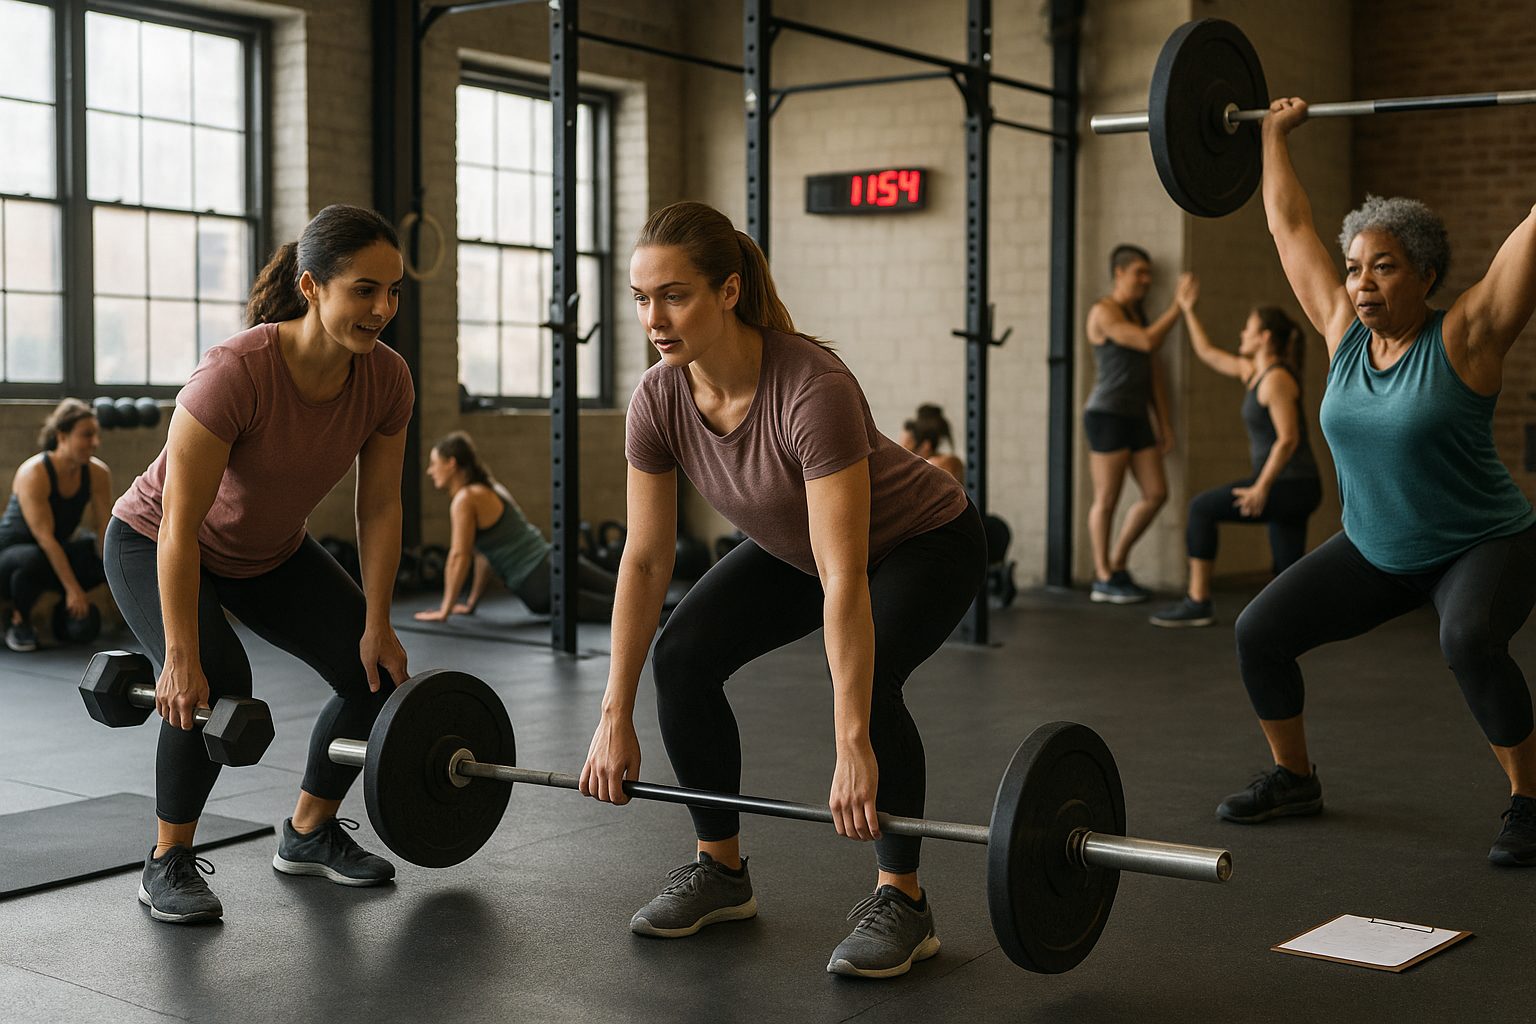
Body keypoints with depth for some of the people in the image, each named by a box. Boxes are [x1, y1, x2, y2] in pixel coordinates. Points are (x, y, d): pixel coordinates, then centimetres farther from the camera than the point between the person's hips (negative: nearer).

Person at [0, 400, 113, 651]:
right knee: (32, 560, -40)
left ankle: (68, 608, 6)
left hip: (59, 553, 6)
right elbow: (45, 537, -29)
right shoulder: (33, 473, -26)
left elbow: (105, 528, -12)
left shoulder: (98, 472, -10)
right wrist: (73, 589, -32)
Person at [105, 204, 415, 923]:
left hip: (272, 553, 6)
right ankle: (168, 864, -6)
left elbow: (379, 509, -8)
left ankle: (308, 833, 19)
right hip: (154, 545, -6)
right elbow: (179, 525, -32)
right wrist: (182, 659, -30)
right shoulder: (236, 373, -36)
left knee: (379, 674, -3)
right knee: (215, 685, -29)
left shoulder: (386, 379, -19)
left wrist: (377, 625, -9)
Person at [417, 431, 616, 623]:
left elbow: (459, 557, -10)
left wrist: (444, 611, -4)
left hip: (543, 585, -9)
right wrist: (471, 603, 24)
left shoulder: (465, 499, -9)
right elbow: (485, 553, 22)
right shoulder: (488, 489, 18)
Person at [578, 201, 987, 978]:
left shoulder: (812, 389, -39)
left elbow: (843, 579, -40)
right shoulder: (658, 401, -20)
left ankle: (902, 901, -10)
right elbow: (645, 559, -13)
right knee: (683, 653, -12)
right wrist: (614, 719, -13)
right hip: (792, 543, 6)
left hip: (922, 542, -6)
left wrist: (853, 746, -41)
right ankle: (721, 871, 6)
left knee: (865, 681, -31)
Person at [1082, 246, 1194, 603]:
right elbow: (1149, 342, -22)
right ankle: (1104, 581, 8)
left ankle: (1116, 564, 17)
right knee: (1107, 500, -2)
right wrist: (1178, 304, -16)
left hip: (1136, 417, 9)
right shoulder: (1104, 312, -10)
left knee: (1157, 494, 4)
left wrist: (1164, 424, 13)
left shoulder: (1139, 314, 17)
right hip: (1107, 416, -9)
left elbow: (1153, 372, 17)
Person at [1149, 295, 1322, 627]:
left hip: (1290, 486, -10)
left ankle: (1198, 602, -2)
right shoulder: (1252, 369, 14)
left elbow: (1288, 439, -21)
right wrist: (1187, 310, 30)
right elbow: (1207, 352, 28)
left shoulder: (1276, 378, -14)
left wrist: (1261, 487, -21)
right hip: (1288, 489, 10)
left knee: (1202, 508, -4)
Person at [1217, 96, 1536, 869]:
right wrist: (1273, 135, 13)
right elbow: (1289, 226, 6)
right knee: (1259, 631, -6)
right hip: (1373, 552, 6)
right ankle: (1294, 778, 14)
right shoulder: (1342, 333, -3)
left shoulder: (1465, 337, -16)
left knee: (1470, 642, -34)